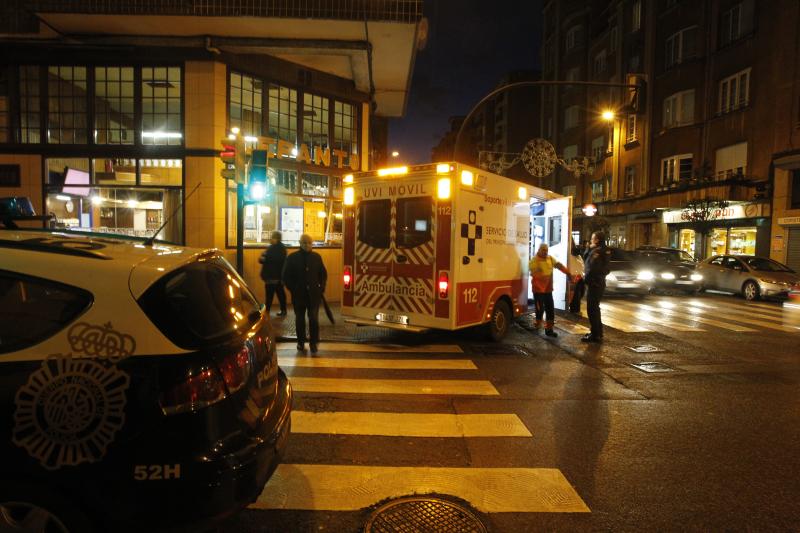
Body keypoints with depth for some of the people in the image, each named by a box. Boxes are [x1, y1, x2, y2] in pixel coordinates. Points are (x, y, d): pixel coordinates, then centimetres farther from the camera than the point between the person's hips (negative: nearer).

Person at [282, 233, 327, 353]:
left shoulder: (316, 257, 5)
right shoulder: (292, 258, 0)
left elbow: (323, 274, 12)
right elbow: (286, 276, 3)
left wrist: (321, 288, 2)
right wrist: (293, 289, -4)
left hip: (314, 294, 0)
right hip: (298, 294, 0)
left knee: (314, 319, -2)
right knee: (300, 319, 10)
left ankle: (314, 342, 7)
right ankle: (301, 342, 22)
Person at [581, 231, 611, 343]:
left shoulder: (597, 252, -20)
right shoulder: (602, 251, 12)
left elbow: (592, 268, -26)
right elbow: (586, 260, 14)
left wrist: (586, 279, -10)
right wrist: (589, 249, 2)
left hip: (594, 284, -10)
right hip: (598, 283, 10)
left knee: (592, 310, -3)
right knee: (595, 308, 19)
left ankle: (595, 335, 3)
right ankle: (598, 332, 29)